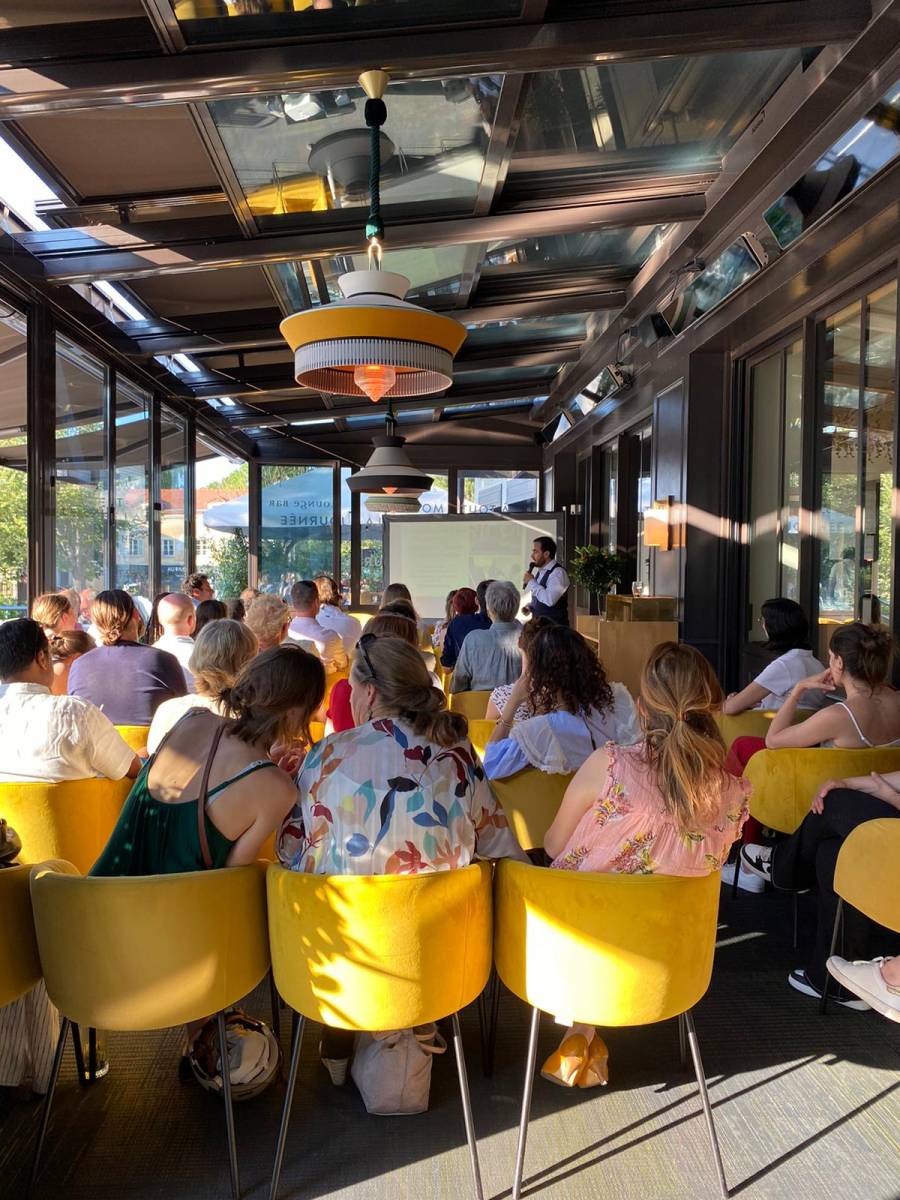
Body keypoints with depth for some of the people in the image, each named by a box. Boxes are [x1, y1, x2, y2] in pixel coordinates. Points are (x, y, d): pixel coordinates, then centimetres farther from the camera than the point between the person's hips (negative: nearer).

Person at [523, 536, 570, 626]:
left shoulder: (558, 572, -15)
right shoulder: (540, 571, 11)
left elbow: (549, 600, -28)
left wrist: (531, 582, -19)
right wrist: (529, 606, 3)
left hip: (554, 626, -8)